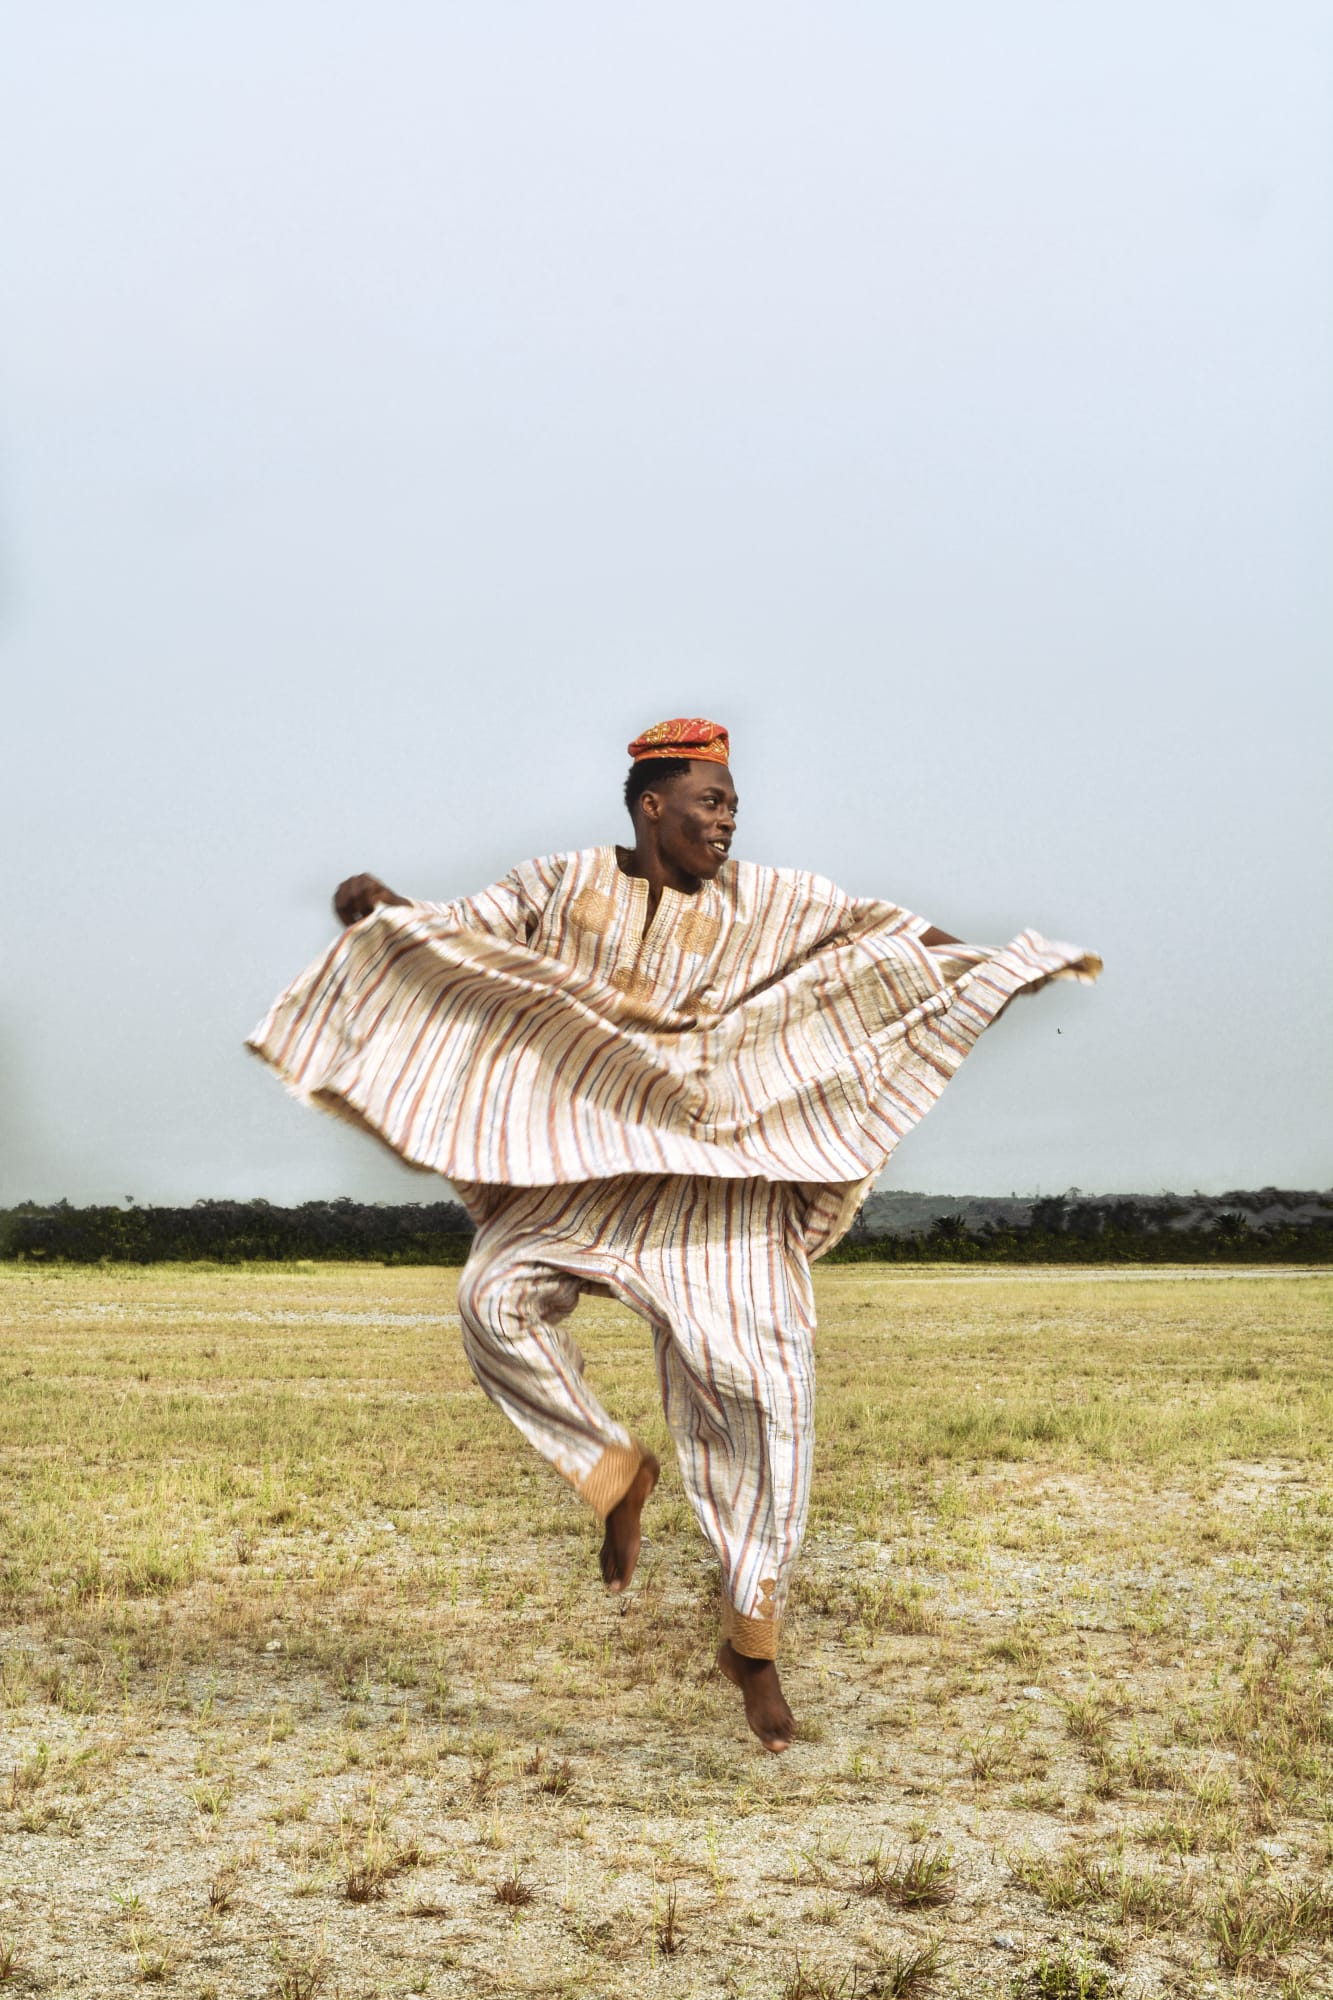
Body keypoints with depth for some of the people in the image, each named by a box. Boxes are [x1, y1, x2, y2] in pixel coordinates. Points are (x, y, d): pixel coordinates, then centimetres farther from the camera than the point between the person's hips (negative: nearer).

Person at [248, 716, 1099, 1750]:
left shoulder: (766, 902, 3)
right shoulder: (567, 887, 4)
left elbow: (883, 930, 3)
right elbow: (458, 932, 9)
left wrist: (1004, 963, -5)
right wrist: (385, 907, -10)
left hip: (718, 1179, 0)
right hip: (583, 1164, 1)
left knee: (764, 1384, -9)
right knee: (497, 1299, -24)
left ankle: (755, 1636, 2)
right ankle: (614, 1471, 2)